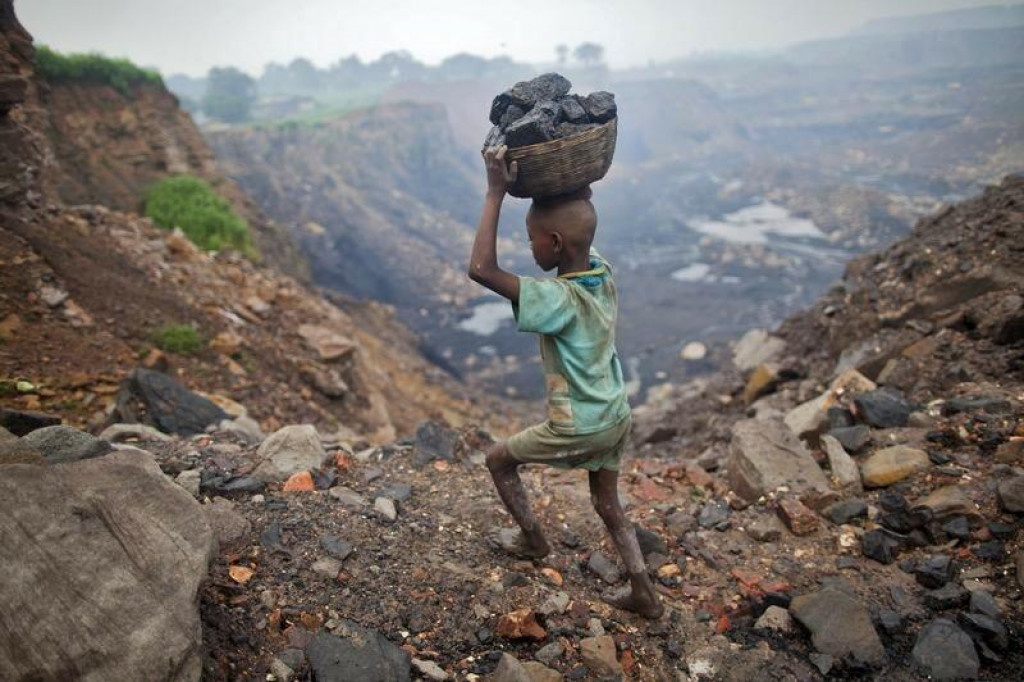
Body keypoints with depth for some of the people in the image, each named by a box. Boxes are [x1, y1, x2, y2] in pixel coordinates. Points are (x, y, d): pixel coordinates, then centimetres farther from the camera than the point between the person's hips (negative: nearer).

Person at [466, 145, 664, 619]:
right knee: (609, 507, 23)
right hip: (615, 417, 8)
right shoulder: (602, 271, -8)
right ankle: (644, 594, 34)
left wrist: (496, 193, -33)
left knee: (498, 459, 17)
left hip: (579, 429, -7)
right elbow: (578, 224, 13)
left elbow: (482, 270, -37)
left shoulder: (559, 299, -31)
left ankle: (533, 540, 34)